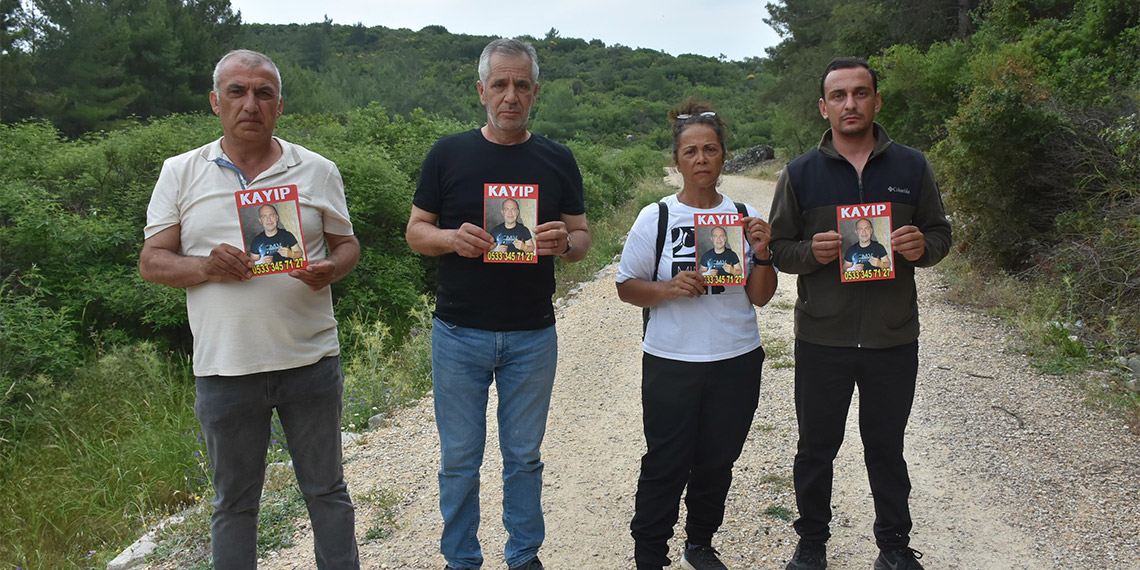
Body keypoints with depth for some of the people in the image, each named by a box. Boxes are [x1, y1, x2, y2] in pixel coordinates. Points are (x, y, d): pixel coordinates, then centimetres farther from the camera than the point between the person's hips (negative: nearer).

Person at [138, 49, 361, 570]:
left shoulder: (317, 171, 5)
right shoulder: (180, 172, 5)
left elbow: (346, 243, 10)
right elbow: (151, 261, 4)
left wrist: (330, 269, -13)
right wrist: (205, 267, -16)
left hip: (310, 360, 0)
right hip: (224, 366, 0)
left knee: (326, 489, 13)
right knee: (233, 502, 15)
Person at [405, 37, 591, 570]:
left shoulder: (557, 160, 4)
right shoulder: (447, 154, 1)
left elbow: (582, 238, 7)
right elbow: (416, 231, 4)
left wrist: (563, 242, -16)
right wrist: (453, 238, -17)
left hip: (532, 336, 1)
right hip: (459, 332, -1)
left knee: (524, 456, 13)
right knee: (459, 459, 9)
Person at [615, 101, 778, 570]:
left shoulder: (744, 217, 2)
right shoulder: (656, 218, -4)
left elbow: (761, 296, 4)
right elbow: (627, 286, 0)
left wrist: (762, 254, -14)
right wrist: (669, 290, -17)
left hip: (736, 362, 3)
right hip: (671, 362, -2)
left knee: (716, 462, 15)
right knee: (666, 466, 0)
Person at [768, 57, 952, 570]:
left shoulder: (911, 167, 4)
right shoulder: (800, 173, 2)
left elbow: (940, 234, 10)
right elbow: (779, 248, 3)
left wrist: (922, 246, -13)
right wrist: (812, 252, -18)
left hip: (893, 337, 1)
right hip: (822, 338, 0)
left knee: (886, 446, 14)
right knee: (816, 447, 12)